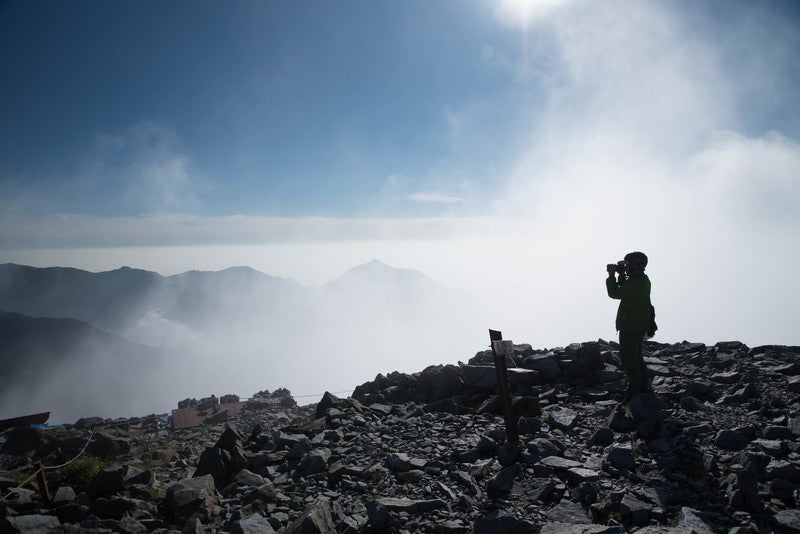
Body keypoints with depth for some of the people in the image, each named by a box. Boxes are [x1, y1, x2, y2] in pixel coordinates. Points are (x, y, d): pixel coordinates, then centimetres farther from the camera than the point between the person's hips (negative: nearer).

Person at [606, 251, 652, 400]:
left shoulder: (636, 283, -24)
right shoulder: (643, 279, 9)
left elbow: (615, 293, -22)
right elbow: (624, 290, 20)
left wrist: (611, 275, -12)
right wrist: (621, 276, 8)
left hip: (631, 327, -11)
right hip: (640, 325, 11)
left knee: (628, 358, -2)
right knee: (636, 356, 22)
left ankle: (635, 389, 4)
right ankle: (644, 385, 32)